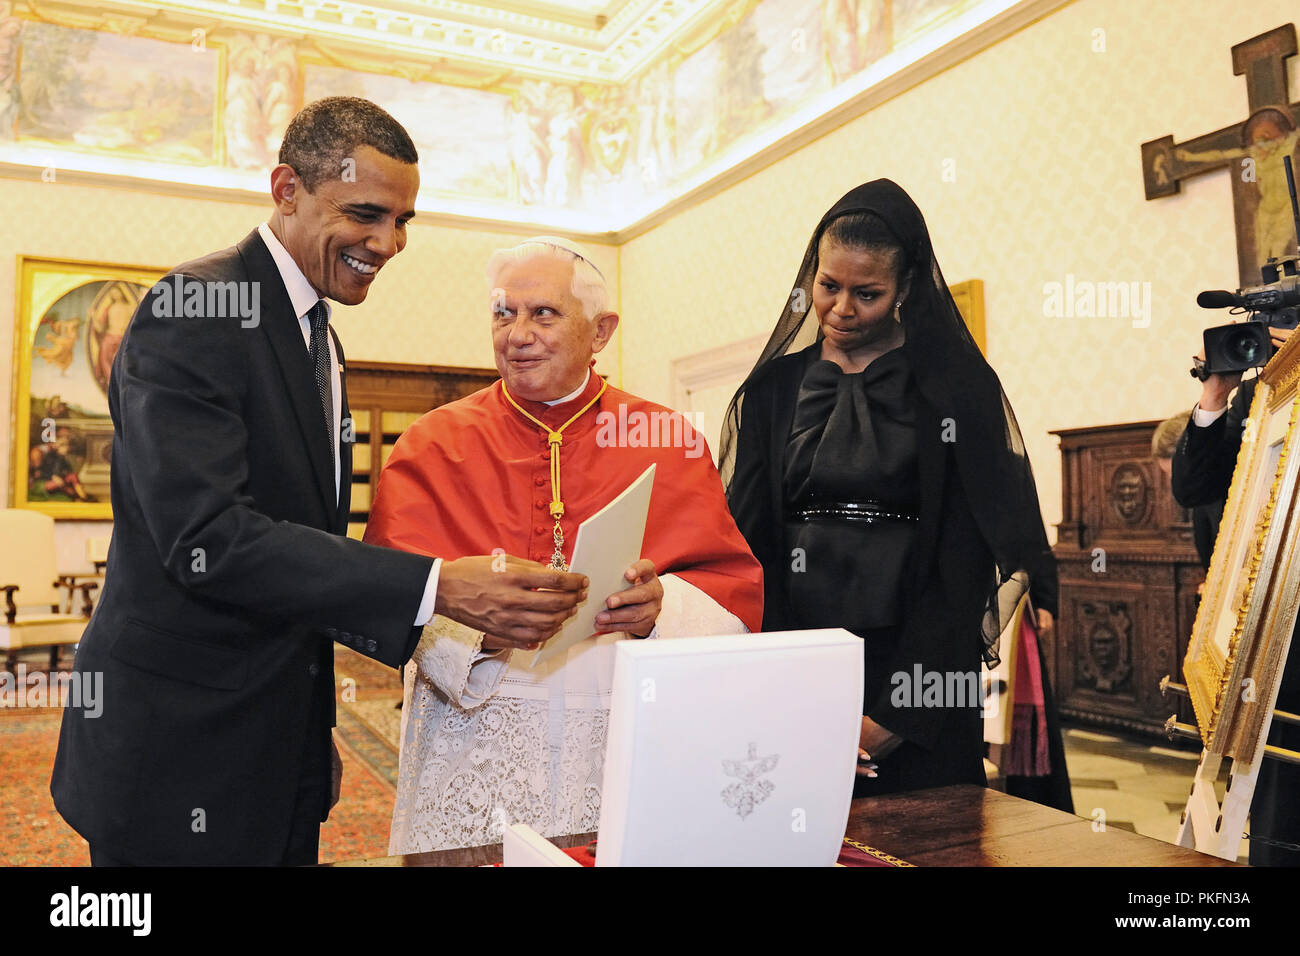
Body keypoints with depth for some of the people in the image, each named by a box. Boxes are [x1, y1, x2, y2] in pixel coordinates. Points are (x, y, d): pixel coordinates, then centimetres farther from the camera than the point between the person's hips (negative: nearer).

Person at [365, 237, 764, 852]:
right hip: (475, 735, 0)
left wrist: (659, 608, -21)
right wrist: (477, 622, -24)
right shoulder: (434, 444, 5)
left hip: (631, 732, 1)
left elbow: (734, 587, -1)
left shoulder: (666, 440, 5)